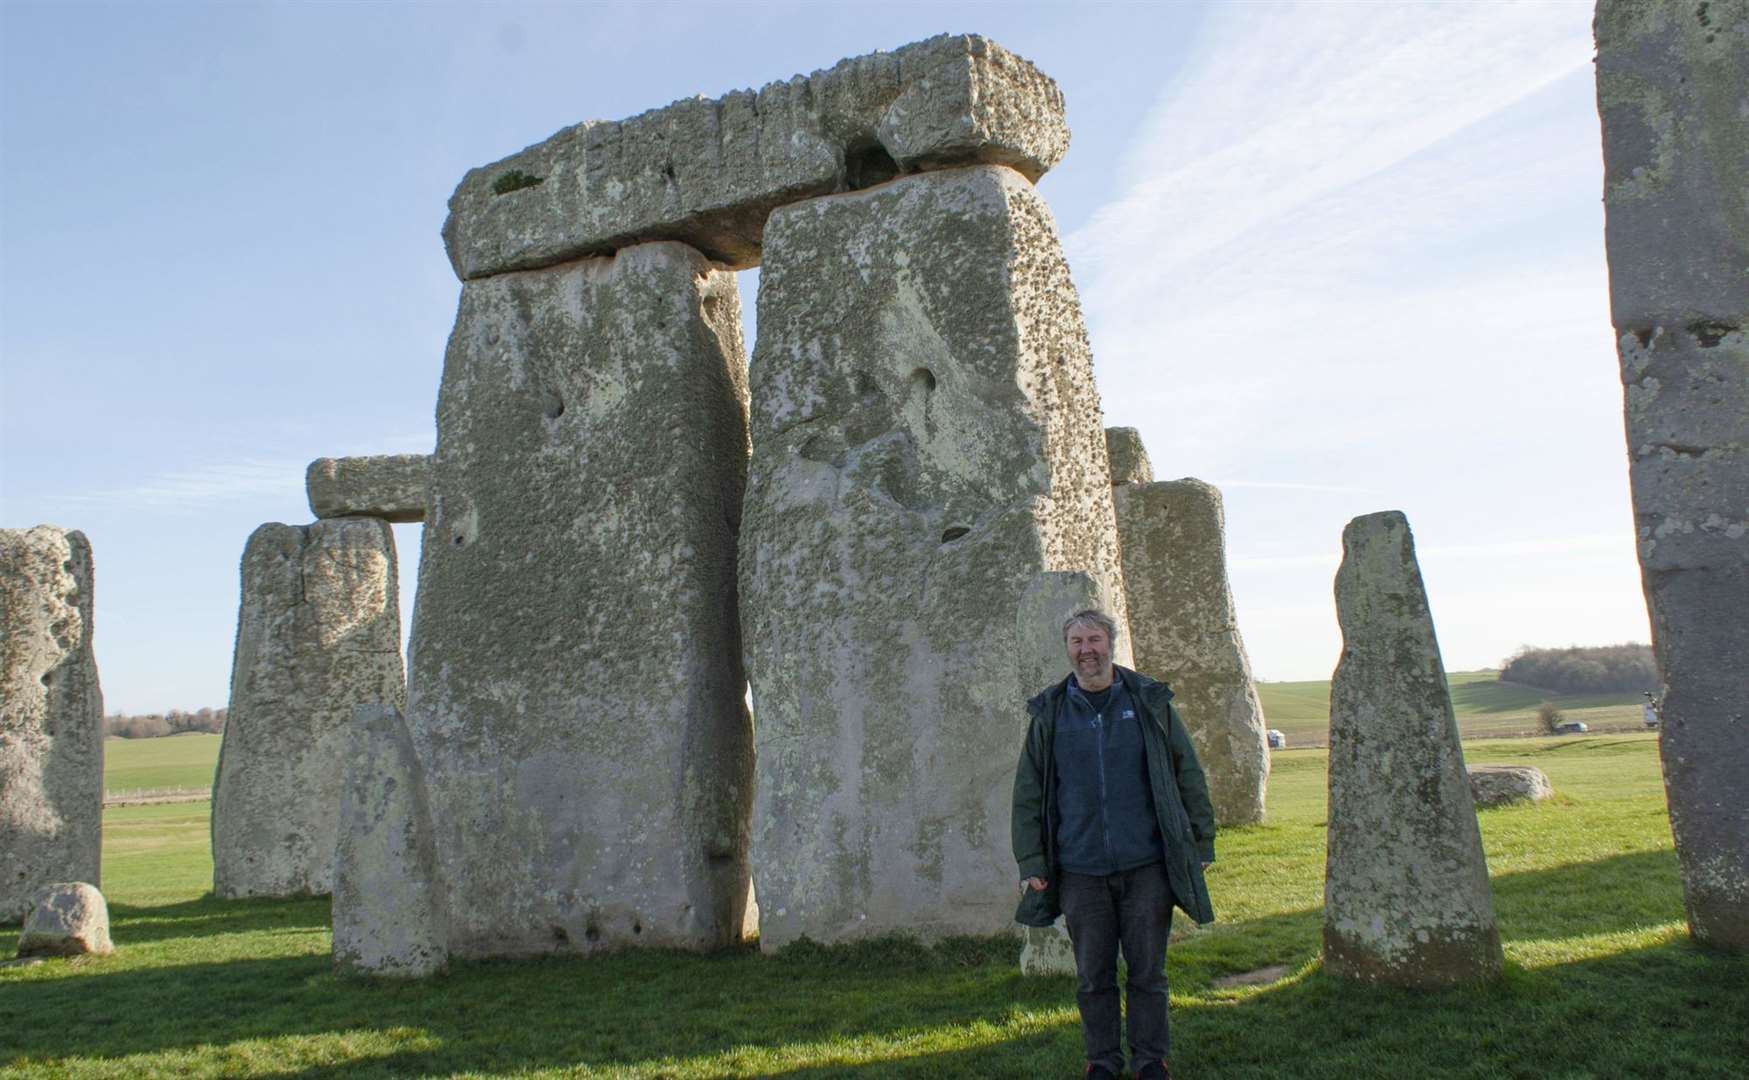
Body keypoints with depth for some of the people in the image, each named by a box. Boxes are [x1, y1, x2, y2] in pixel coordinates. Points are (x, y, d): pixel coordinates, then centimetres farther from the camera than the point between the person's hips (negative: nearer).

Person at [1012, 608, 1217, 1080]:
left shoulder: (1151, 703, 3)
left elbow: (1188, 776, 8)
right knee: (1093, 975, 8)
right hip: (1081, 870, 1)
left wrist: (1201, 844, 5)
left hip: (1147, 865, -1)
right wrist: (1031, 864, 3)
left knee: (1148, 970, 7)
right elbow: (1027, 794, 8)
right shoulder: (1049, 714, 5)